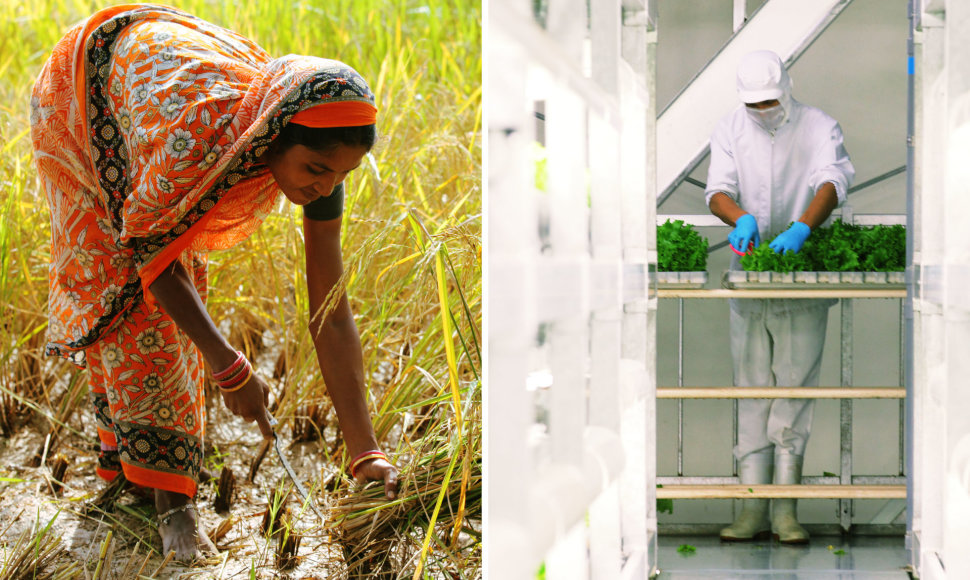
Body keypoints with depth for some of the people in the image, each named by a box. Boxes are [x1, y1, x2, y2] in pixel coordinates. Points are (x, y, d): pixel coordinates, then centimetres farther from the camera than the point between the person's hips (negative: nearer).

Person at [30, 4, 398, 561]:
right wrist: (232, 369, -33)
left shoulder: (318, 150, -29)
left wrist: (366, 451, -27)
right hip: (86, 97, -5)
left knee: (183, 289, 3)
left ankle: (120, 450, 23)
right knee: (125, 281, -12)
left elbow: (331, 310, -25)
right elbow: (149, 248, -30)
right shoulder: (203, 135, -47)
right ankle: (171, 496, -12)